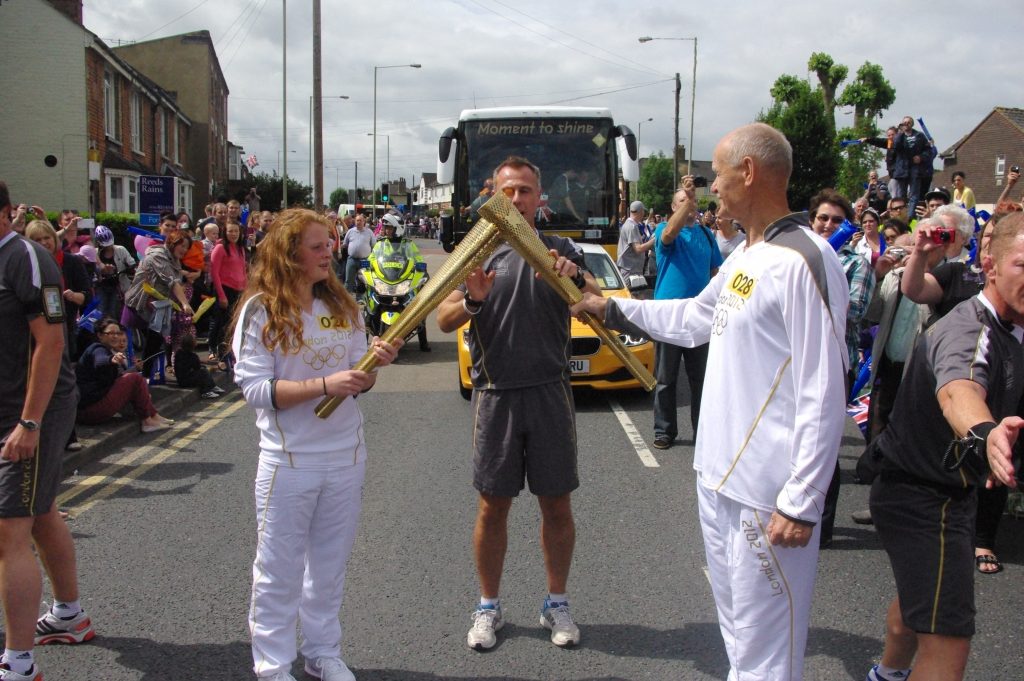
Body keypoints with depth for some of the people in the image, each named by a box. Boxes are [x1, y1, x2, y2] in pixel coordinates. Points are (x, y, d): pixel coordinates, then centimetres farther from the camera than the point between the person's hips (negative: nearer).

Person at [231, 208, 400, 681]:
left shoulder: (343, 305, 4)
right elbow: (255, 388, -17)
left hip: (347, 458, 5)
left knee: (330, 565, 16)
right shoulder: (261, 310, -10)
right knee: (279, 570, 7)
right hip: (289, 461, -4)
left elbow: (358, 383, 9)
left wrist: (375, 365, -13)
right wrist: (324, 385, -25)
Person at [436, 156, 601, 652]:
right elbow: (444, 320, -1)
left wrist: (577, 278, -21)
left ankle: (556, 603, 24)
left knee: (557, 504, 7)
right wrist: (472, 301, -23)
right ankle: (488, 607, 22)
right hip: (495, 394, 0)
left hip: (550, 392, 1)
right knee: (493, 505, 7)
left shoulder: (560, 250, 6)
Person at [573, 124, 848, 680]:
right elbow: (697, 317, 29)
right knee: (734, 629, 23)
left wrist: (800, 503, -22)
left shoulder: (802, 260, -19)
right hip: (717, 477, 10)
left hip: (768, 496, -10)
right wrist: (613, 309, 29)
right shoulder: (743, 256, 12)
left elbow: (823, 395, -22)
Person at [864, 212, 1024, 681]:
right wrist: (983, 433, -73)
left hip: (945, 490, 11)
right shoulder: (969, 330, -29)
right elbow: (957, 390, -51)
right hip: (922, 496, -11)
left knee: (920, 593, 32)